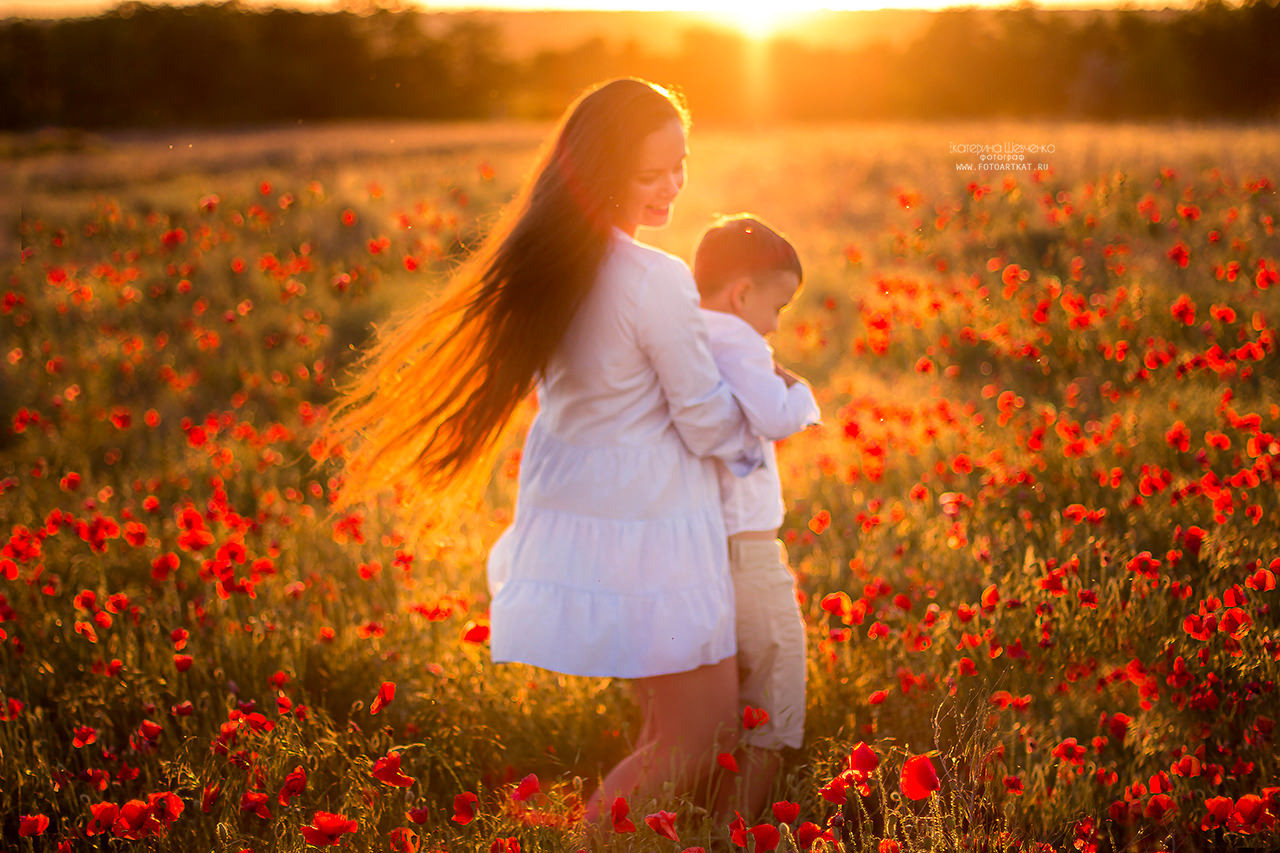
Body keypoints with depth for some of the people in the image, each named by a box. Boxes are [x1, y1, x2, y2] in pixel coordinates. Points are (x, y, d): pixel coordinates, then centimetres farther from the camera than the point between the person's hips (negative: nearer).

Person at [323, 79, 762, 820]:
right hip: (647, 532, -9)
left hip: (567, 505, 9)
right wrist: (753, 441, 8)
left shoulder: (550, 259, 0)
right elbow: (706, 422, -14)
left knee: (672, 721, 24)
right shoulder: (657, 281, -24)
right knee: (698, 740, 5)